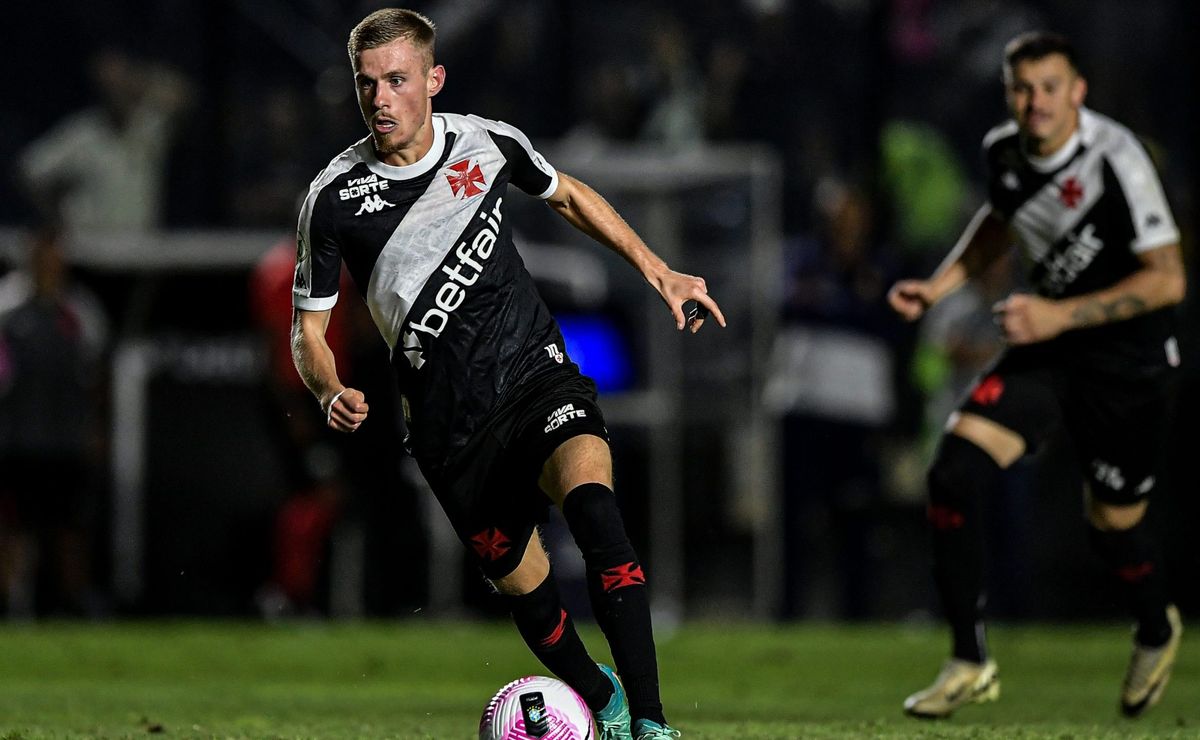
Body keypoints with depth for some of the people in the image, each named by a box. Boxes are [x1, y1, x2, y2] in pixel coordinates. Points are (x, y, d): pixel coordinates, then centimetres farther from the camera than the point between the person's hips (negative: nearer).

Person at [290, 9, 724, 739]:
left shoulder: (487, 142, -3)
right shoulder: (335, 198, -7)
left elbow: (568, 195, 18)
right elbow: (309, 328, 2)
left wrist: (658, 271, 11)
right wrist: (333, 393, -19)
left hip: (535, 373, -1)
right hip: (450, 424, 1)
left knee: (589, 494, -30)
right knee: (524, 588, 4)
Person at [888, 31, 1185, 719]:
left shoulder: (1115, 158, -24)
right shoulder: (1005, 150, -4)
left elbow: (1167, 278, -24)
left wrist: (1061, 316, -31)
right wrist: (938, 287, 7)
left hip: (1129, 358, -5)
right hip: (1047, 337, 5)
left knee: (1113, 523, 7)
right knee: (955, 473, -14)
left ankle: (1157, 631, 43)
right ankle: (970, 662, -3)